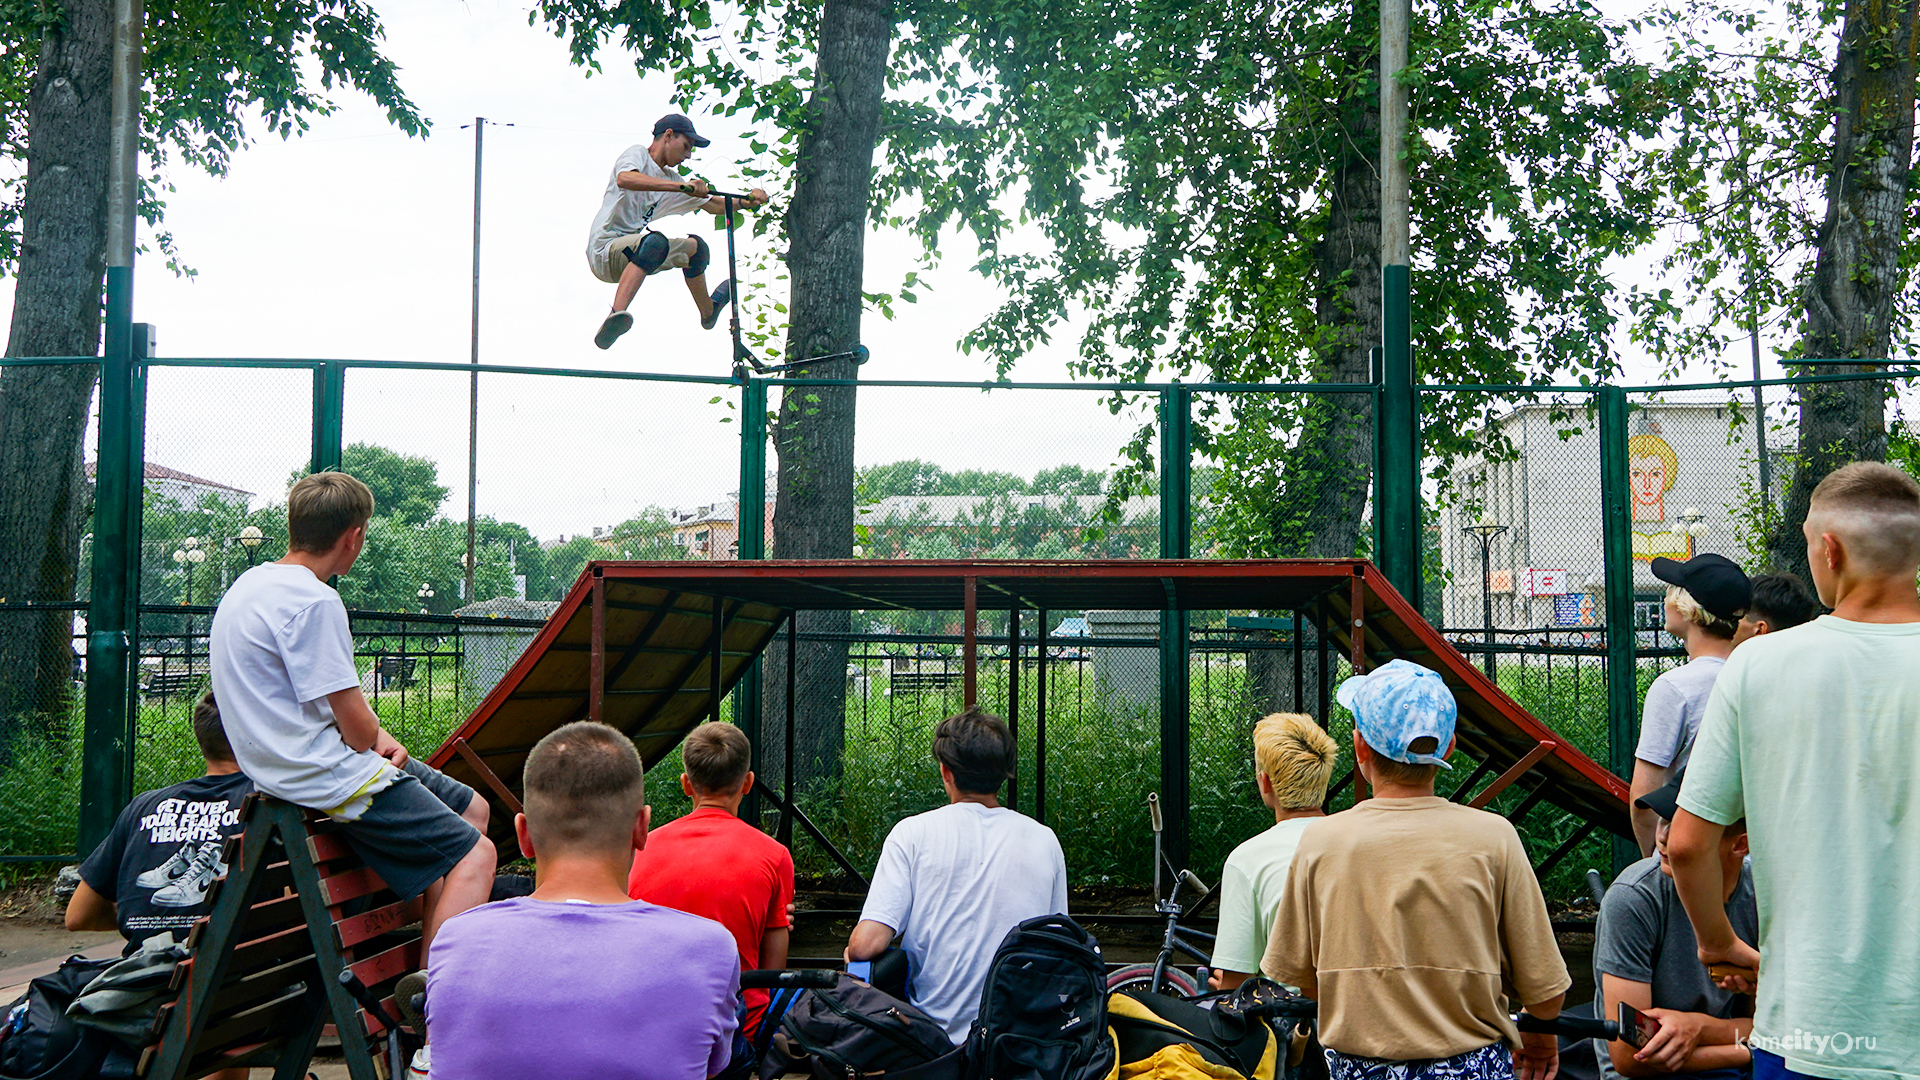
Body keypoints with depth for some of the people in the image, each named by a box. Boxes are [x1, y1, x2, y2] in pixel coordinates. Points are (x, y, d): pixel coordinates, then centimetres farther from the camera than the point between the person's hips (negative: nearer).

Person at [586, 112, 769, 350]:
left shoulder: (672, 178, 18)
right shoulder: (638, 154, -5)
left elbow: (714, 205, 23)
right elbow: (624, 179, -29)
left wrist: (747, 201, 3)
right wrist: (681, 186, -36)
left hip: (632, 254, 9)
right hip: (604, 252, -9)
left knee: (695, 246, 21)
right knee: (655, 241, -38)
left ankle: (708, 311, 40)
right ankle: (615, 316, -53)